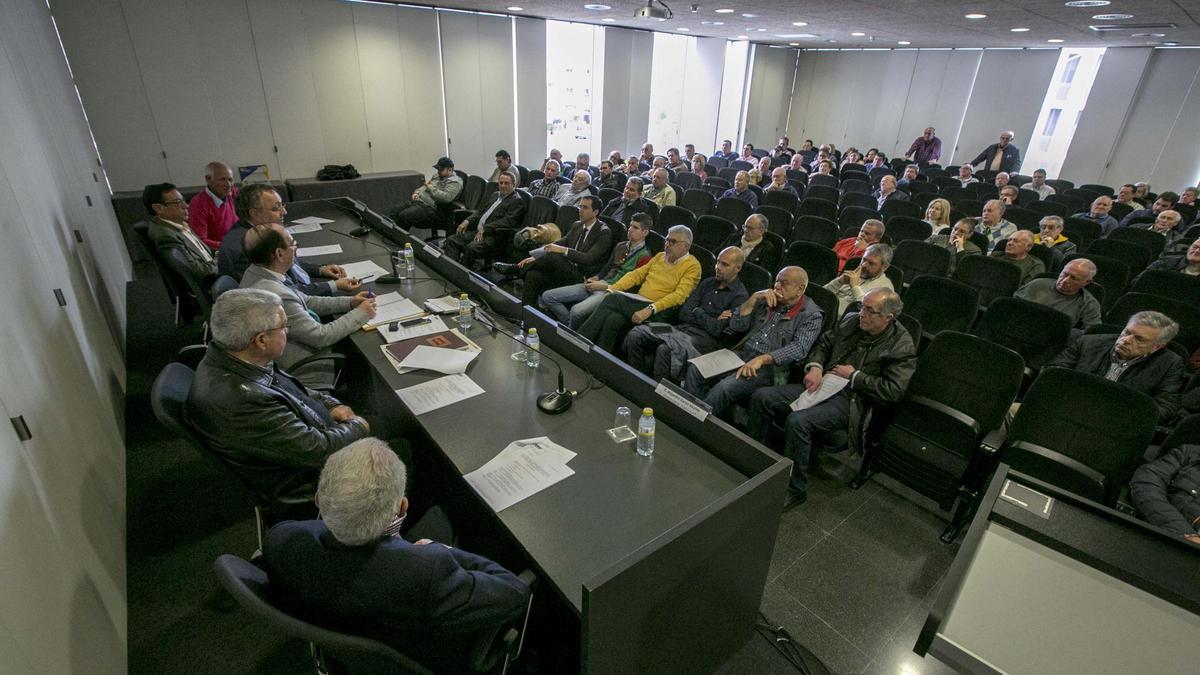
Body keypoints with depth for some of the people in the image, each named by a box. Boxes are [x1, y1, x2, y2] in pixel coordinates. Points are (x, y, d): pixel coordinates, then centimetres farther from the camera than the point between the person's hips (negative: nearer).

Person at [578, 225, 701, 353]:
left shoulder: (692, 266, -2)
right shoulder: (660, 256, 20)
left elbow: (679, 296, -16)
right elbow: (636, 274, 16)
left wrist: (650, 309, -28)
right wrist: (612, 289, 0)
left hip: (659, 312, -6)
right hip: (637, 303, 6)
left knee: (613, 300, -24)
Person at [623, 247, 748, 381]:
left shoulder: (740, 296, -3)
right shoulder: (708, 282, 18)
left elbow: (717, 330, -12)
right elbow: (684, 313, 9)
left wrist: (697, 312, 1)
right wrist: (708, 320, -5)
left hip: (704, 337, -7)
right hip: (681, 328, 7)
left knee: (665, 350, -36)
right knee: (635, 335, -14)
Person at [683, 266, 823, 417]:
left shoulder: (811, 315, -1)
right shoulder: (766, 301, 15)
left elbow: (799, 348, -17)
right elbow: (735, 326, 9)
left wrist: (761, 359, -28)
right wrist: (754, 298, -3)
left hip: (769, 366, -5)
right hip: (741, 354, 6)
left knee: (724, 388, -32)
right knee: (695, 370, -19)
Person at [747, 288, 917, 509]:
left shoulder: (902, 346, -8)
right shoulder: (852, 320, 9)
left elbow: (892, 391, -14)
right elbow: (823, 343, 19)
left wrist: (854, 375, -11)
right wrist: (815, 367, 0)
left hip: (850, 401, -6)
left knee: (797, 421, -32)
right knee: (761, 397, -11)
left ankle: (795, 490, -12)